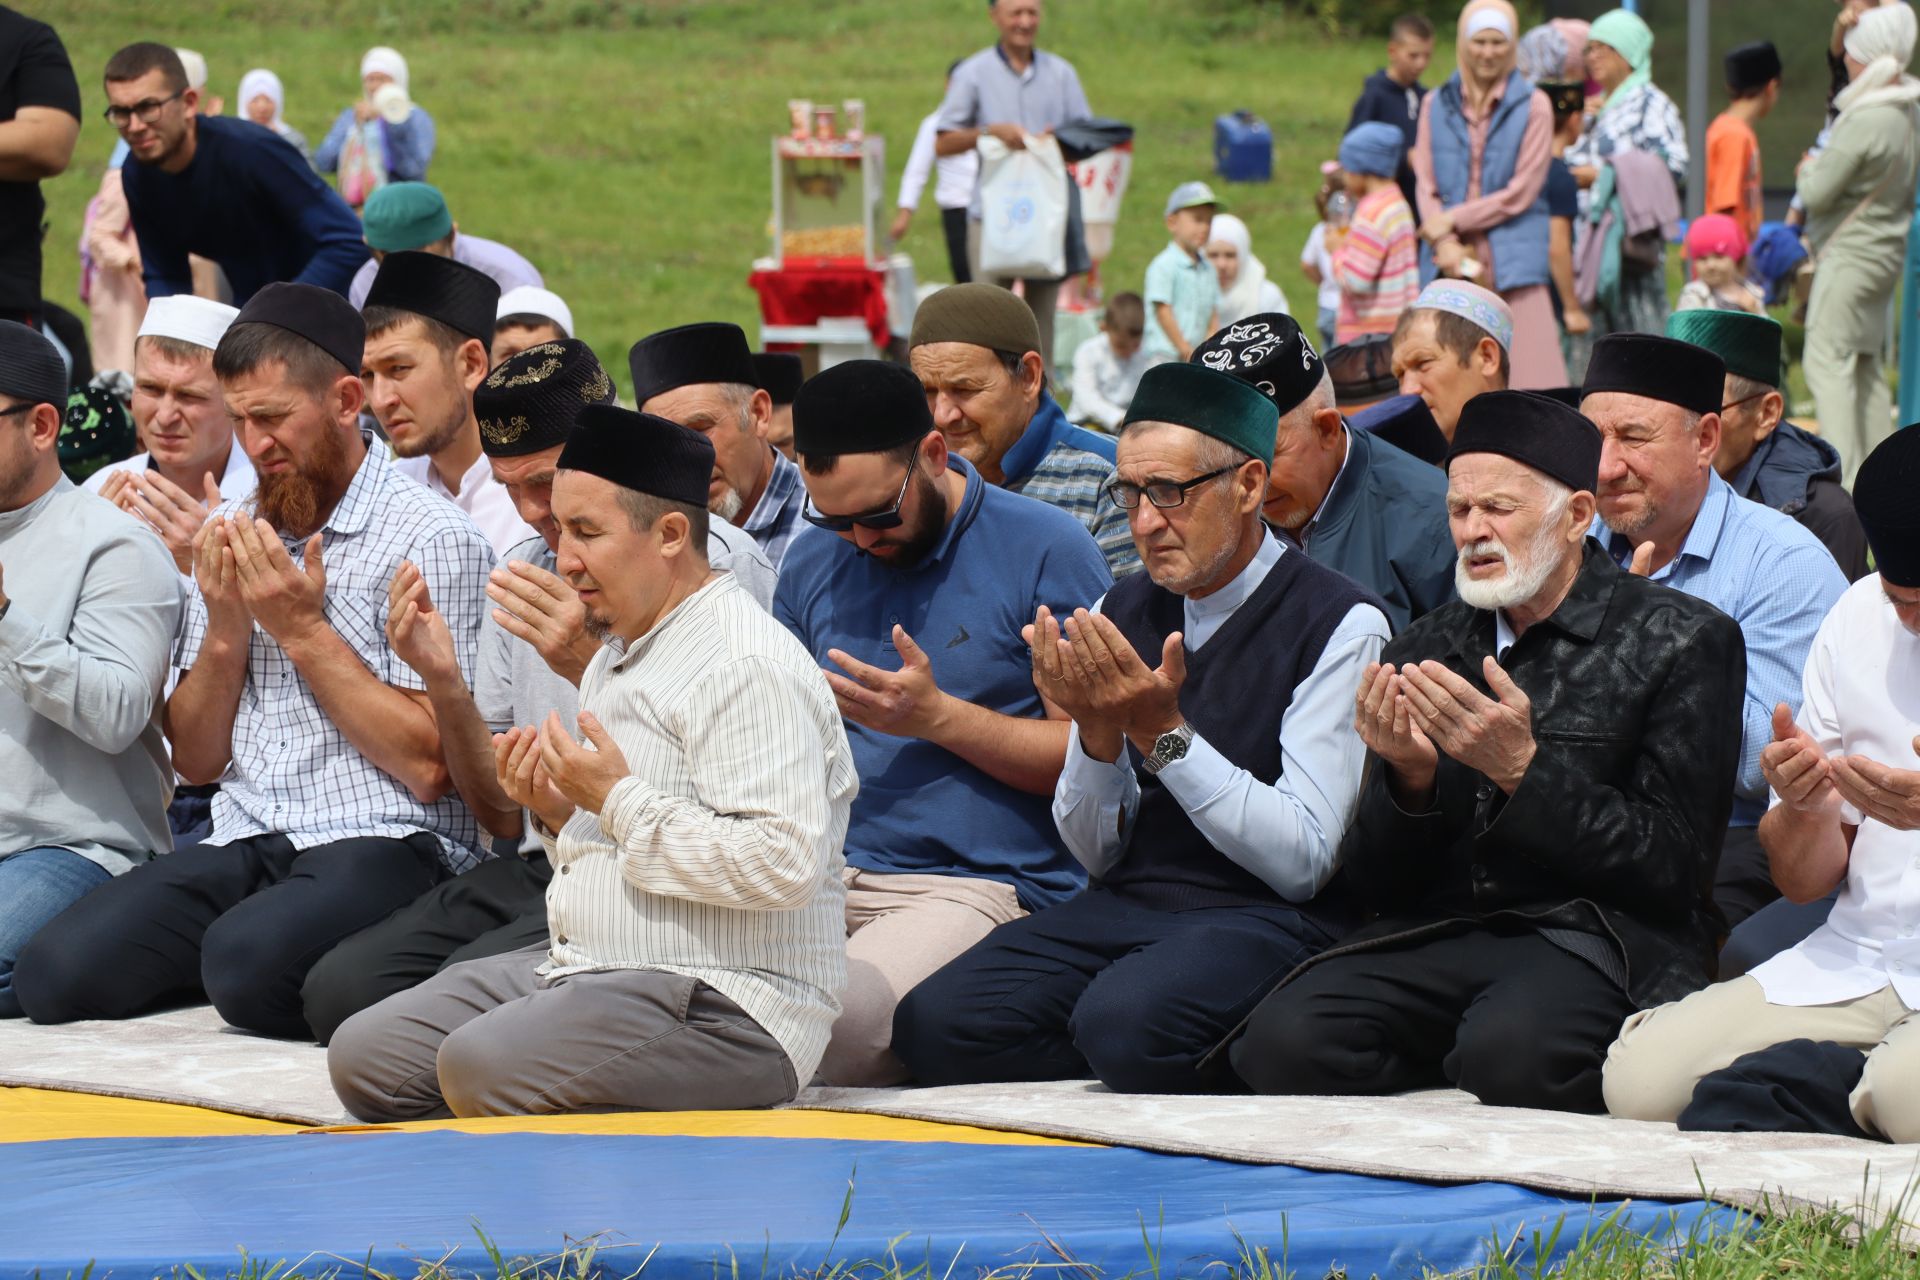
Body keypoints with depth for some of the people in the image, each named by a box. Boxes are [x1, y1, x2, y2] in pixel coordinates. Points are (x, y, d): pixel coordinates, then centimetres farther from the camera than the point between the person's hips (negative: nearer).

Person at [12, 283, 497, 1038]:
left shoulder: (432, 540, -2)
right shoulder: (232, 535, 19)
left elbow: (430, 766, -10)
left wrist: (305, 633, -7)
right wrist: (227, 632, 1)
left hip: (382, 846, -6)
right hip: (242, 847, 6)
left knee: (248, 960, -37)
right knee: (55, 973, -20)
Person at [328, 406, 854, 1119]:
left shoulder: (748, 665, -13)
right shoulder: (615, 660, 20)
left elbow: (786, 864, -25)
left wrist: (621, 801, -17)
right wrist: (559, 815, 5)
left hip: (724, 1000, -10)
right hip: (583, 967, 10)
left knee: (481, 1064, -30)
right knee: (365, 1055, -1)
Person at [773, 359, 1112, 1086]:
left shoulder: (1047, 552, -2)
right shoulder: (815, 561, 16)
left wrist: (937, 716, -12)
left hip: (984, 884, -5)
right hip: (831, 876, 5)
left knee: (837, 1014, -34)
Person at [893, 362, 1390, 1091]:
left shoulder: (1337, 626, -5)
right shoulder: (1119, 615, 11)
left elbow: (1302, 861, -12)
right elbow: (1096, 854, 12)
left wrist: (1162, 731, -16)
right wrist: (1097, 730, -8)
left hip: (1265, 922, -6)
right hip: (1128, 905, 6)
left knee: (1123, 1024, -36)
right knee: (934, 1024, -18)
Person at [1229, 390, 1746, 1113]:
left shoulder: (1684, 640, 3)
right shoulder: (1425, 650, 16)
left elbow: (1673, 869, -5)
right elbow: (1375, 885, 14)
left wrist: (1523, 771, -15)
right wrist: (1410, 777, -8)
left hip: (1597, 938, -4)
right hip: (1440, 936, 4)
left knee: (1506, 1051, -38)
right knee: (1283, 1041, -26)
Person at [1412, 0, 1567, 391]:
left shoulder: (1532, 106, 2)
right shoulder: (1436, 105, 12)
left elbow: (1521, 193, -2)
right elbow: (1426, 186, 8)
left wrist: (1454, 219, -5)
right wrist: (1445, 243, -8)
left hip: (1513, 262, -3)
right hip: (1452, 263, 3)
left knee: (1530, 372, -11)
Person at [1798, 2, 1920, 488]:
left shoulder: (1864, 122, -22)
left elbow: (1817, 193, -20)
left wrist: (1809, 170, 3)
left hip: (1850, 255, -9)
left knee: (1827, 360, -7)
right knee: (1867, 364, 15)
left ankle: (1845, 472, -12)